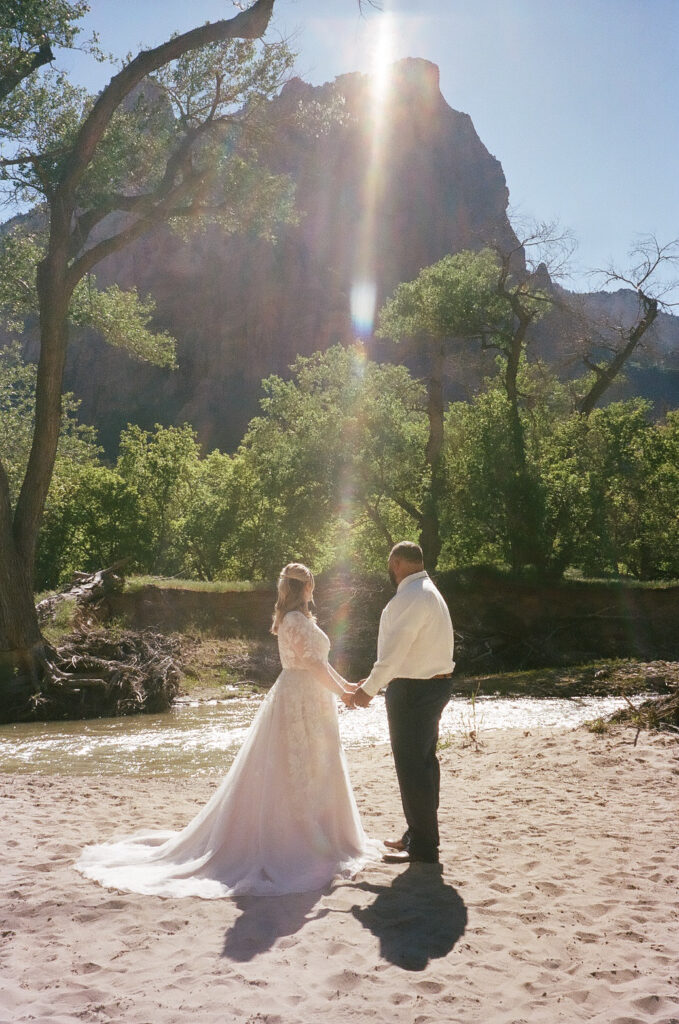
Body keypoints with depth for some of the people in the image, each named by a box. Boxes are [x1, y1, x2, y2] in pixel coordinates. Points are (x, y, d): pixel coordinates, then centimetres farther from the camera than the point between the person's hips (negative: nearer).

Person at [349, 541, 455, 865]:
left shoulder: (410, 598, -19)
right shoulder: (427, 592, 14)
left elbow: (394, 651, -23)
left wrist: (368, 689, -15)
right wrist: (378, 680, 18)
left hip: (413, 691, -11)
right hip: (434, 683, 11)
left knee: (412, 766, -3)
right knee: (424, 762, 18)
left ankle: (423, 847, 5)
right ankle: (419, 835, 30)